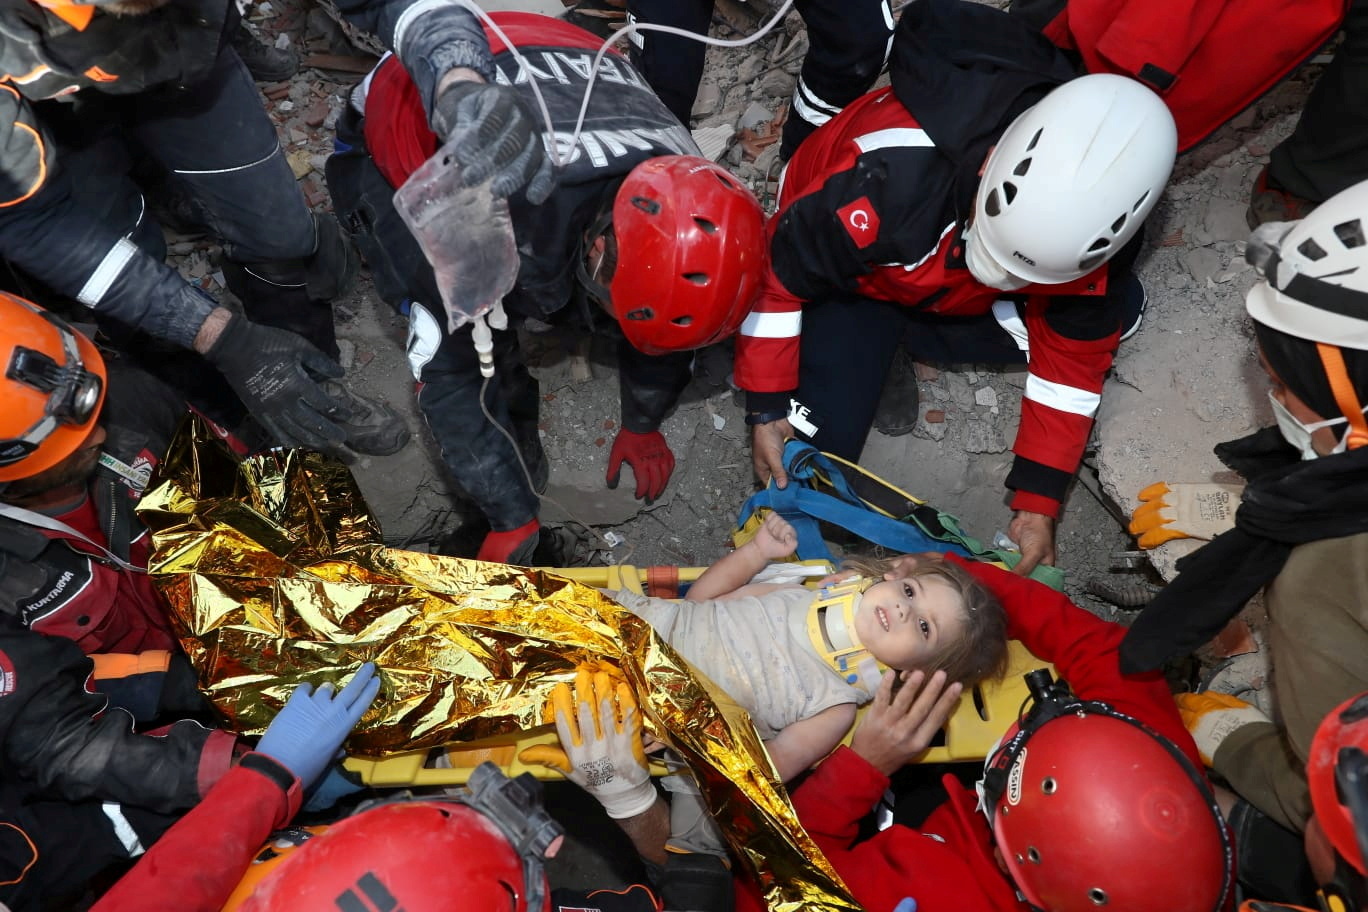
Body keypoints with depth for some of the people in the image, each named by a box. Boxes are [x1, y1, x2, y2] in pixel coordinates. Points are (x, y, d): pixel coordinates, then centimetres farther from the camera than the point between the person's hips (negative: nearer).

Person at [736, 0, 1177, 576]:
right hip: (853, 276, -4)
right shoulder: (889, 176, -43)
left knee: (1117, 309, -14)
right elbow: (775, 270, -28)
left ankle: (897, 338, -3)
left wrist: (1039, 501, -15)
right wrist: (766, 404, -21)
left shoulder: (1084, 221, -28)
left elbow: (1073, 357, -15)